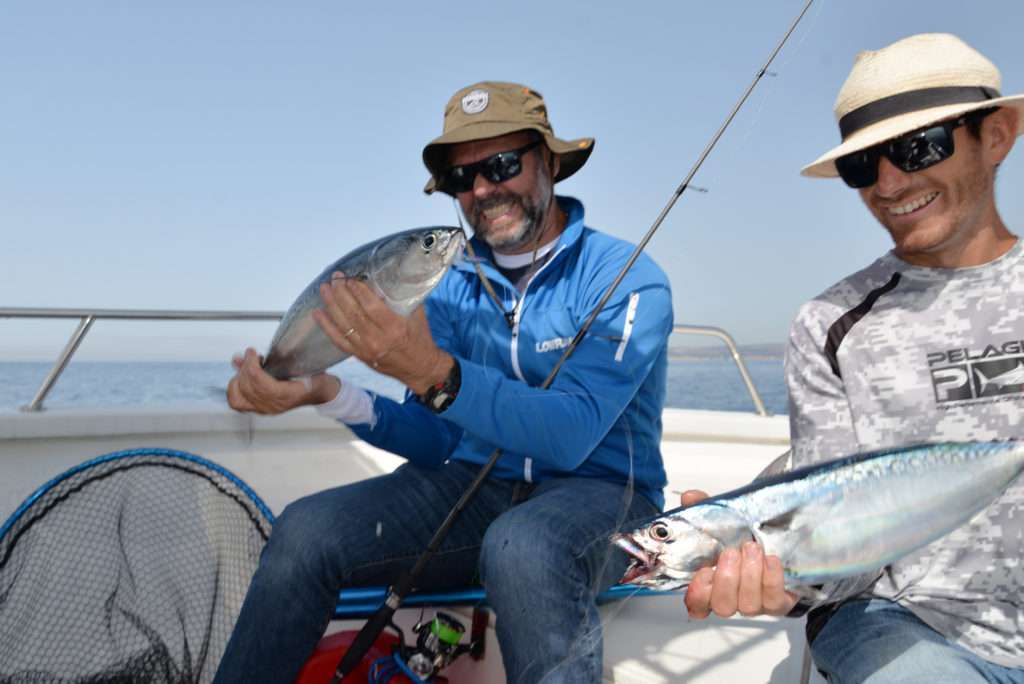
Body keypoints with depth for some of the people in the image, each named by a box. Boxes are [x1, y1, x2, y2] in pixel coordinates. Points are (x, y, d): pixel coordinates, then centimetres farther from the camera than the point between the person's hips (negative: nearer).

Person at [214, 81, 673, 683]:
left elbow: (570, 436, -23)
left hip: (598, 492, -4)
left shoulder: (626, 278, -10)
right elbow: (437, 441, 2)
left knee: (522, 549, -38)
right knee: (307, 531, -16)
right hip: (478, 487, 5)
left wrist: (434, 374, -36)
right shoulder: (454, 289, 7)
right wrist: (330, 394, -15)